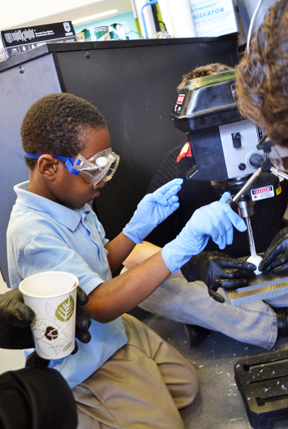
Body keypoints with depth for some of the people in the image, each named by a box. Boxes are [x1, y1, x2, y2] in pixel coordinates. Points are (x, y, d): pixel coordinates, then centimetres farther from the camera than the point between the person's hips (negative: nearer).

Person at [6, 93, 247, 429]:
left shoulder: (70, 201, -4)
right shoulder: (33, 233, -33)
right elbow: (101, 305, -38)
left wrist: (138, 226, -10)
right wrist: (183, 245, -43)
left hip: (116, 329, 9)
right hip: (90, 364, -8)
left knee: (187, 386, 17)